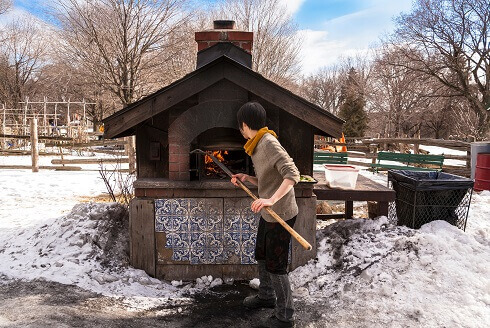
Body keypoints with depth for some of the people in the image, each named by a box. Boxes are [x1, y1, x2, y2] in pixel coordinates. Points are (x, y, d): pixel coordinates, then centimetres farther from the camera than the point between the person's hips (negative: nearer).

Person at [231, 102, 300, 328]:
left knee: (276, 265, 1)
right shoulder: (257, 146, 10)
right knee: (261, 256, 24)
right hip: (268, 213, 10)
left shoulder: (269, 143, -20)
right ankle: (266, 296, 46)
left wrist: (272, 199, -40)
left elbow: (292, 175, -29)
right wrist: (246, 178, 1)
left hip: (281, 214, -10)